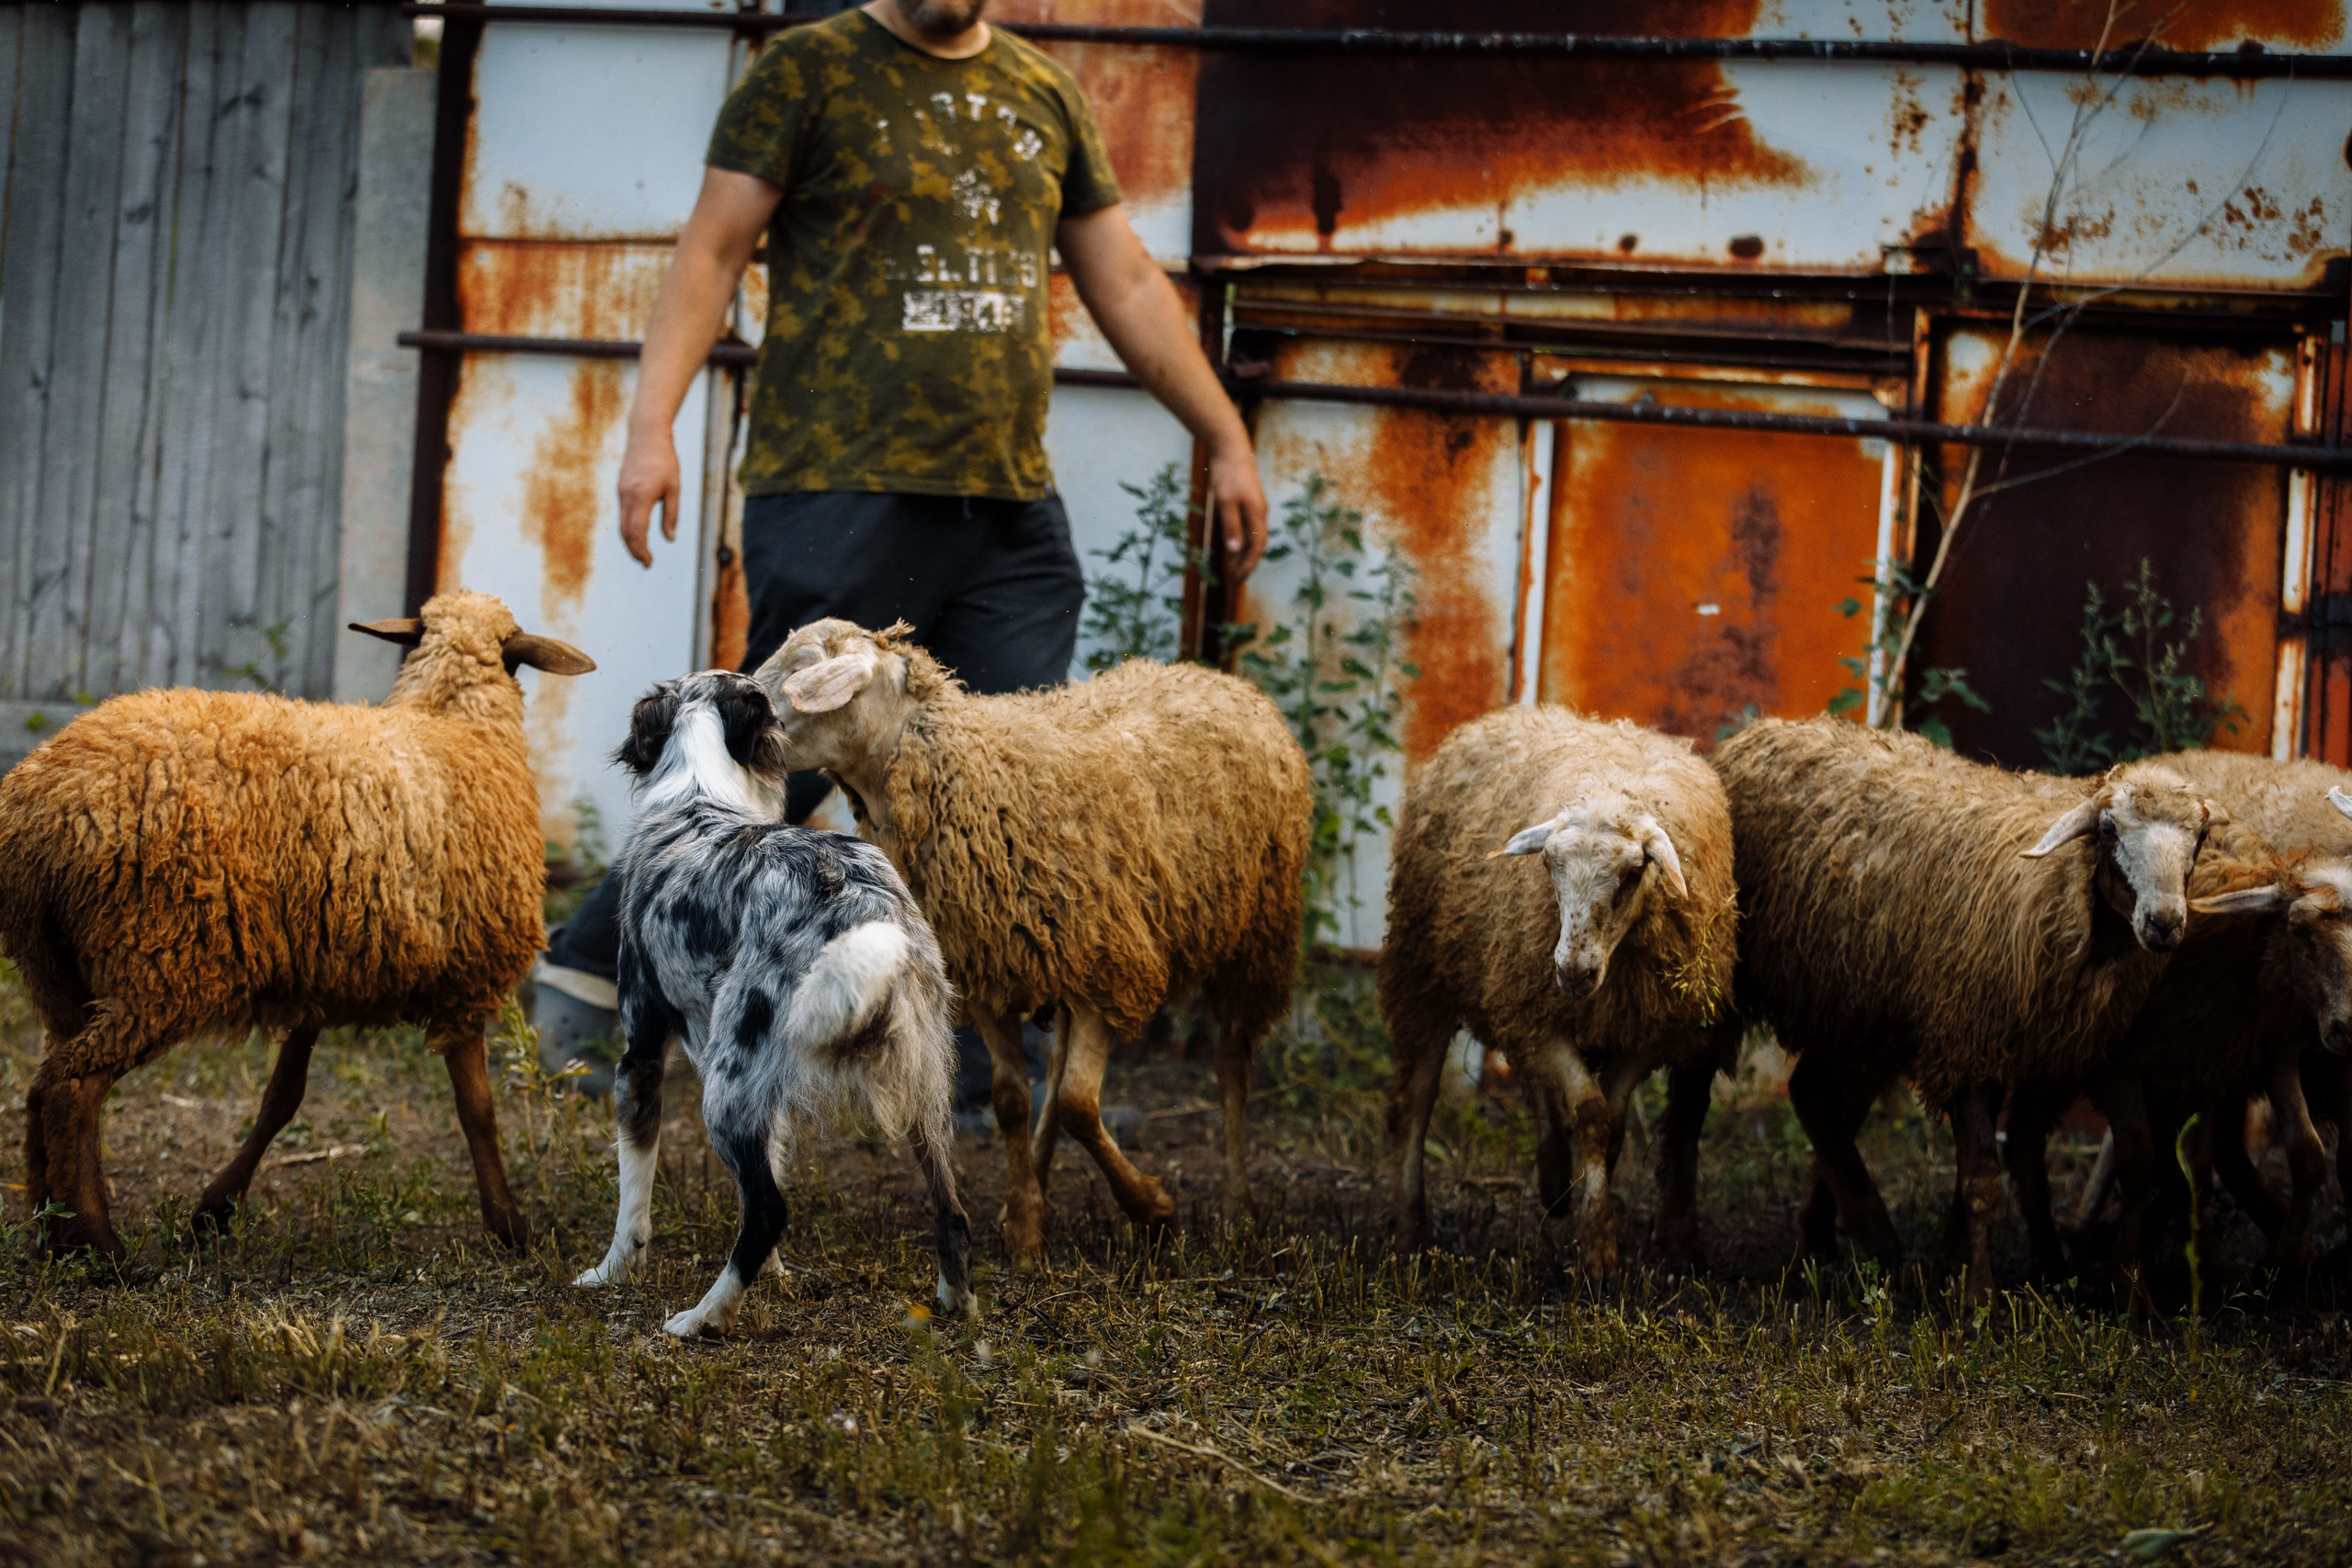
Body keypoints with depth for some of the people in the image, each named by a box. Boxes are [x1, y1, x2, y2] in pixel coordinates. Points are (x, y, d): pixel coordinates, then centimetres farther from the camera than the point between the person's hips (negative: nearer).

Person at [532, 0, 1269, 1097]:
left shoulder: (1043, 94, 16)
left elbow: (1125, 283, 22)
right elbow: (711, 253, -3)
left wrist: (1226, 441, 20)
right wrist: (651, 425, -14)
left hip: (1011, 512, 5)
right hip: (841, 500, -5)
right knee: (780, 769, -5)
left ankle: (997, 1082, 5)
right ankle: (586, 974, 12)